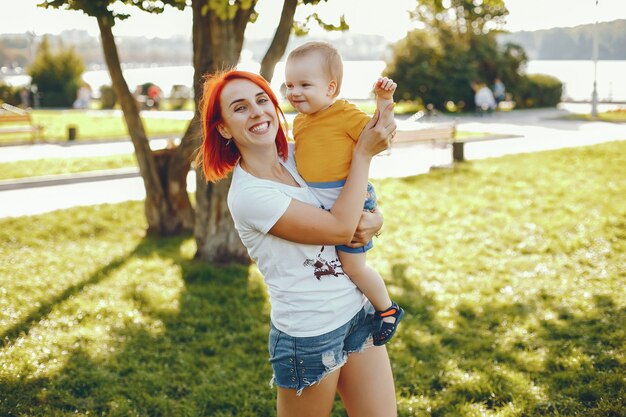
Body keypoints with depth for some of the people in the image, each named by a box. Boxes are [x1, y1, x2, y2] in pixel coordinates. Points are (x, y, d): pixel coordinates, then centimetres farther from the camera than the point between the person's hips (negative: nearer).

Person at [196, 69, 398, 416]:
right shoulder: (247, 194, -19)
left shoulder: (296, 155, 3)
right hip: (310, 337, -7)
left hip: (359, 314, 7)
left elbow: (363, 201, 11)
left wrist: (374, 221, -12)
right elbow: (339, 228, -21)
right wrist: (364, 153, -15)